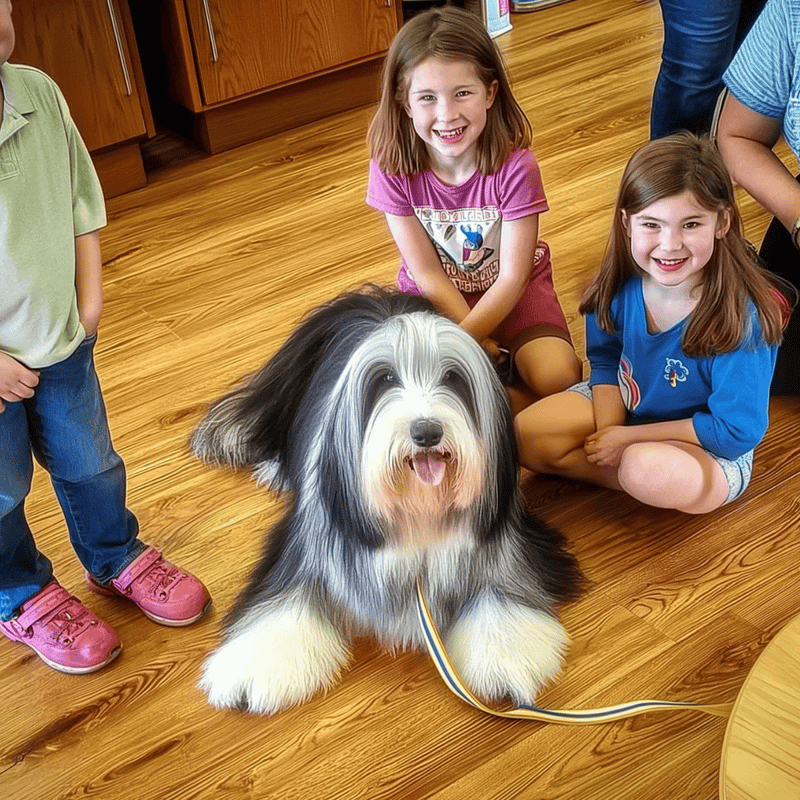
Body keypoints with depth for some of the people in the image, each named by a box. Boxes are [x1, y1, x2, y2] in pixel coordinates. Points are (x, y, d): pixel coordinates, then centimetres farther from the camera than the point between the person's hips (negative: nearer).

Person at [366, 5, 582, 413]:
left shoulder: (515, 166, -22)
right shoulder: (392, 169, -18)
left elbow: (513, 276, -18)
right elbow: (427, 274, -12)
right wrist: (481, 345, -19)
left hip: (510, 291, -1)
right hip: (434, 296, 1)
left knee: (557, 376, -26)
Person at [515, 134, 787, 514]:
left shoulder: (741, 316, -30)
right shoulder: (621, 281, -15)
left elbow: (736, 431, -24)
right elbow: (605, 358, 3)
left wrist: (628, 438, -20)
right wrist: (607, 435, -13)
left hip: (709, 446, -5)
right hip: (622, 406, 5)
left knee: (652, 472, -38)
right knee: (525, 436, -12)